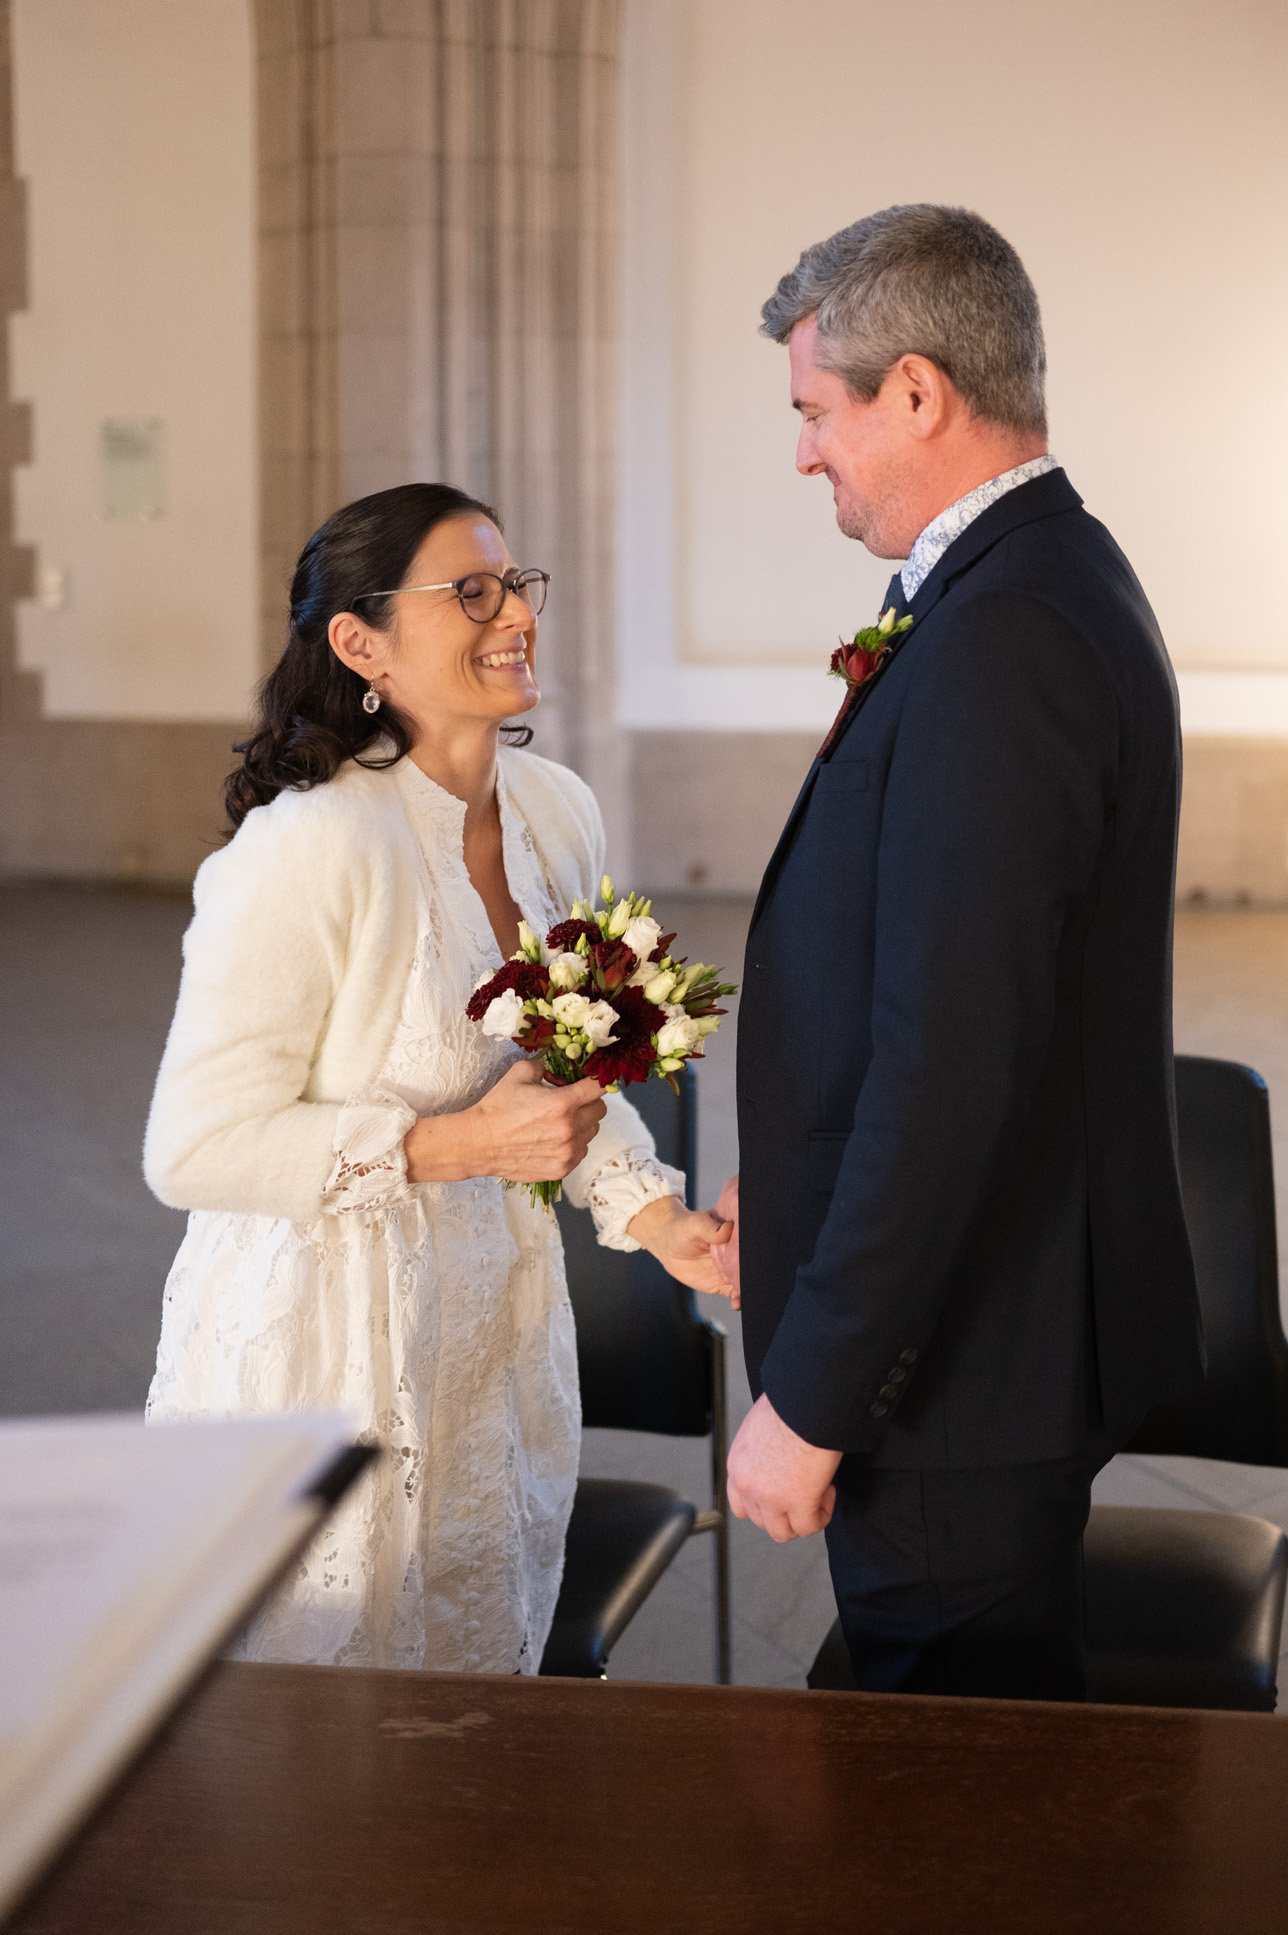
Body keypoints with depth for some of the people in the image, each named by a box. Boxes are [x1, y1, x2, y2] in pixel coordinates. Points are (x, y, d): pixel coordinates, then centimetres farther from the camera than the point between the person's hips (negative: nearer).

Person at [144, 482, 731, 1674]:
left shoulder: (556, 812, 1)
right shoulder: (308, 848, -22)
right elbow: (195, 1151, -21)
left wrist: (654, 1213, -2)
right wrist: (456, 1145, -24)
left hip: (496, 1336, 7)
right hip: (326, 1355, -6)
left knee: (486, 1673, 19)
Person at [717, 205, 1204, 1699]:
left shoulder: (996, 644, -23)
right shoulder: (1058, 582, 10)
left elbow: (951, 1059, -27)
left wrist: (811, 1398, -22)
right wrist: (792, 1192, 19)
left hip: (965, 1368, -10)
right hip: (1021, 1320, 10)